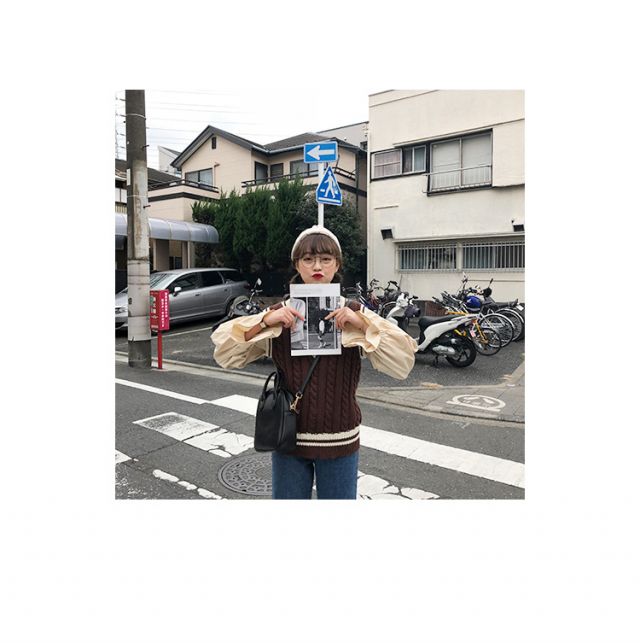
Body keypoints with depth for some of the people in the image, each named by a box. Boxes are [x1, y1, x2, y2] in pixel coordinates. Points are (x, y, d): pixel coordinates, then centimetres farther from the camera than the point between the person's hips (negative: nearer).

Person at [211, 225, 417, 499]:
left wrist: (363, 323, -20)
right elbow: (224, 353, -6)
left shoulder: (355, 314, -2)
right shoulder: (279, 315, -1)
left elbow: (403, 363, -10)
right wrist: (265, 320, -17)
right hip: (289, 438, 1)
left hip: (340, 440, 0)